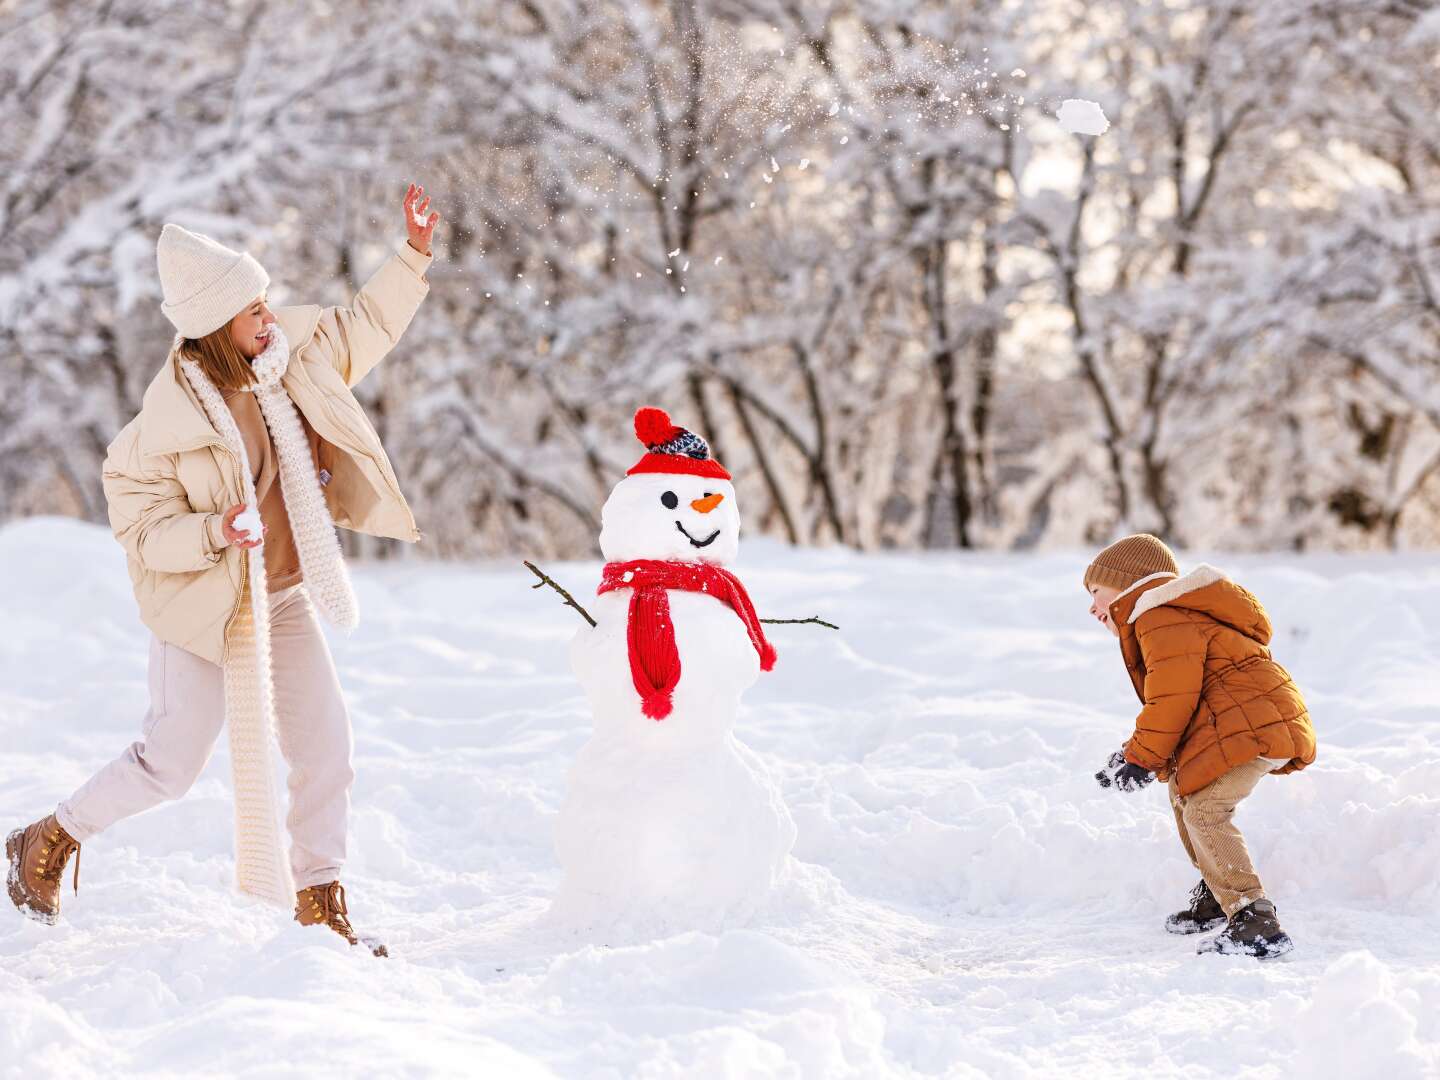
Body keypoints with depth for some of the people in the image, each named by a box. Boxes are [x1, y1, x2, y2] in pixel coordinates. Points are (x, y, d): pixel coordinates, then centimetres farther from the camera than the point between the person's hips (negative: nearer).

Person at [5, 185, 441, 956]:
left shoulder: (284, 358, -6)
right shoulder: (170, 420, -25)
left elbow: (365, 329, 11)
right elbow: (139, 529, -19)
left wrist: (413, 255, 4)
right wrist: (216, 532, -34)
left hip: (281, 598, 6)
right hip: (206, 605, -6)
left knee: (325, 746, 2)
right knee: (172, 762, 2)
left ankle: (319, 904, 16)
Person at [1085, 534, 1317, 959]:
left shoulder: (1163, 620, -10)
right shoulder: (1174, 620, 28)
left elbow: (1174, 697, -18)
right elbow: (1167, 702, 28)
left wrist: (1142, 758, -9)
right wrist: (1135, 752, 16)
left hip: (1254, 724, -12)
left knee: (1204, 810, -21)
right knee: (1183, 787, 27)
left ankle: (1257, 924, -28)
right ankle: (1218, 892, 35)